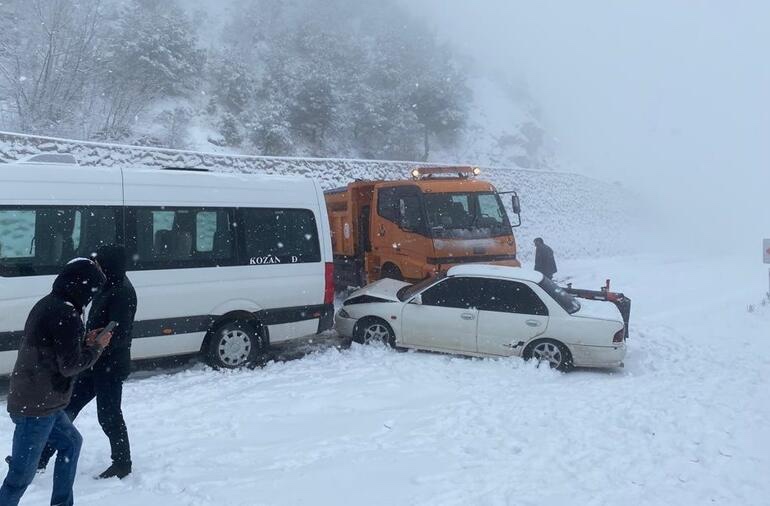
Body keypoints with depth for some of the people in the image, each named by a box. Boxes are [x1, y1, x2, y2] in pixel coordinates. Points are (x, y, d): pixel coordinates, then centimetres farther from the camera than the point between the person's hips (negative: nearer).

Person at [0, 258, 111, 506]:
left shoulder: (48, 304, 9)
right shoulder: (65, 314, -20)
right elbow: (69, 366, -18)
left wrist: (84, 342, 7)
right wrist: (97, 347, -5)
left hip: (39, 401, 10)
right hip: (37, 406, -10)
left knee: (71, 442, 26)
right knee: (21, 474, -1)